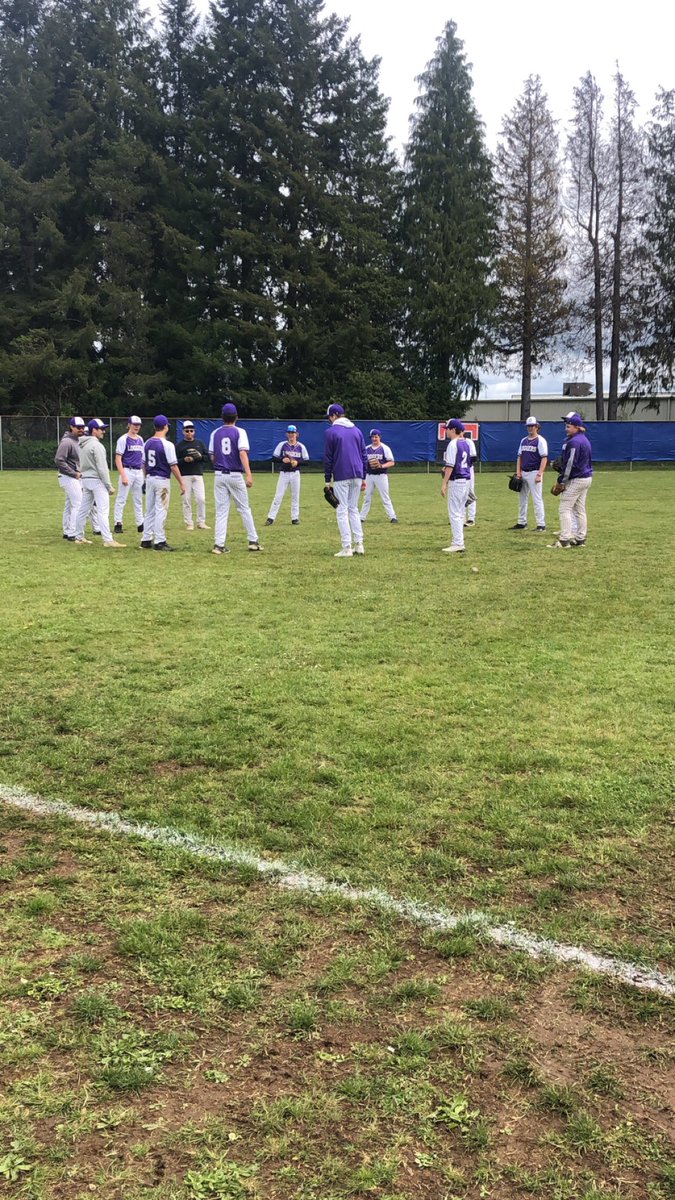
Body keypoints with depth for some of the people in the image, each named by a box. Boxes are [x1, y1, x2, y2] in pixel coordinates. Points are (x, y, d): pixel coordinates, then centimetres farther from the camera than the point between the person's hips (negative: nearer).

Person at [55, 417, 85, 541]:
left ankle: (67, 533, 20)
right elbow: (59, 460, -22)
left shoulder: (78, 440, 13)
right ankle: (72, 534, -11)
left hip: (76, 478, 10)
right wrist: (74, 473, -19)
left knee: (69, 505, 13)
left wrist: (80, 472, 8)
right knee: (78, 504, -12)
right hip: (69, 478, -10)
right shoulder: (67, 442, -16)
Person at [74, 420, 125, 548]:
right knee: (103, 511, -13)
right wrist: (109, 486, -15)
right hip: (97, 480, -9)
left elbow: (81, 465, 16)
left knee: (84, 509, 14)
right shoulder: (96, 445, -14)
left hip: (85, 479, 9)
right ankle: (108, 540, -18)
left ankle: (79, 537, 21)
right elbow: (102, 468, -18)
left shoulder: (83, 445, 13)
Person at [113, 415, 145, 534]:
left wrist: (144, 474, 12)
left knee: (138, 500, 11)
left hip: (139, 472, 7)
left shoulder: (140, 439, 13)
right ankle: (118, 524, 0)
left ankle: (140, 524, 17)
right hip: (127, 470, -7)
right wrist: (123, 476, -19)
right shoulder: (123, 439, -7)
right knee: (121, 499, -4)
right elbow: (118, 459, -11)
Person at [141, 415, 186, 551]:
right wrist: (181, 483, -9)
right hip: (162, 480, -7)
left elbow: (144, 464, 13)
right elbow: (173, 466, -14)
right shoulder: (167, 444, -14)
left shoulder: (147, 443, 7)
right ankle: (160, 542, -2)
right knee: (161, 511, -3)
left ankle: (146, 540, 14)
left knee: (150, 511, 12)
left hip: (149, 479, 7)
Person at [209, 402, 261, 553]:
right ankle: (253, 541, 13)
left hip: (220, 475, 3)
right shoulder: (239, 432, -4)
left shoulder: (215, 433, 7)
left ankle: (219, 544, -5)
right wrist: (248, 474, -24)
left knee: (221, 511, 3)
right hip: (235, 475, -3)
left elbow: (212, 457, 10)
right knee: (244, 509, 9)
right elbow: (243, 453, -17)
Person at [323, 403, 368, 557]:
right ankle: (359, 545, 10)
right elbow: (364, 455, 13)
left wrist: (327, 480, 0)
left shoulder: (331, 432, -4)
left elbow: (328, 458, -5)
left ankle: (347, 548, -5)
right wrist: (363, 477, 17)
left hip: (341, 476, -5)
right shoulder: (357, 430, 13)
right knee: (353, 509, 15)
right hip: (357, 475, 5)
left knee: (342, 511, -1)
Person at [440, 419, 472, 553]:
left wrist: (444, 483, -18)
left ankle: (458, 544, -10)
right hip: (467, 480, 9)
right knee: (460, 512, 15)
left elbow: (450, 466, -19)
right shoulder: (466, 443, 14)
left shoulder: (453, 444, -13)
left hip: (456, 481, -9)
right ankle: (458, 542, 20)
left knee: (454, 513, -7)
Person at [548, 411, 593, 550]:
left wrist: (562, 481, -15)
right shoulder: (584, 439, 15)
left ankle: (564, 541, -11)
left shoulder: (574, 442, -17)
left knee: (565, 508, -8)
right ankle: (580, 538, 17)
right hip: (587, 477, 10)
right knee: (580, 509, 14)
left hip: (576, 480, -10)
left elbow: (570, 464, -20)